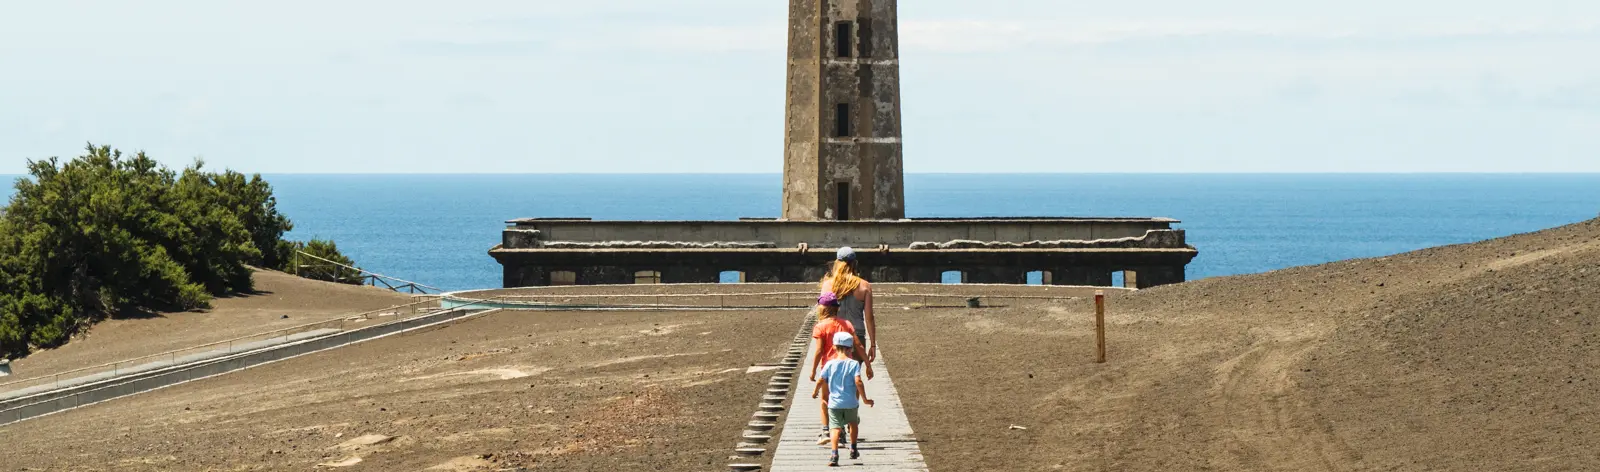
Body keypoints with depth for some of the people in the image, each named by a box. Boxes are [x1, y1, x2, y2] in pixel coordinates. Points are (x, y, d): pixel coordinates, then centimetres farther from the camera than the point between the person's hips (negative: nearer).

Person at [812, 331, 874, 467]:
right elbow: (858, 382, -17)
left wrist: (815, 391, 25)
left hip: (834, 403, 0)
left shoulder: (830, 364, -1)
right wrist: (865, 399, -9)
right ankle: (853, 449, 38)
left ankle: (834, 454, -27)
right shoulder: (854, 363, -8)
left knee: (835, 428, -6)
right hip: (851, 402, 0)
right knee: (853, 423, 26)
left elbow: (821, 381, 4)